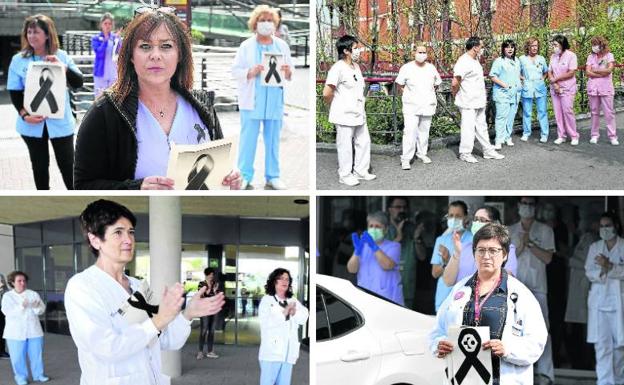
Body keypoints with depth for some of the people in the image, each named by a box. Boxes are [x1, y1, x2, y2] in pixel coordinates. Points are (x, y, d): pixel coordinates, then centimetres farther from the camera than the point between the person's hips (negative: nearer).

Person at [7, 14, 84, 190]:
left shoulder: (62, 56, -2)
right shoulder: (18, 60, -1)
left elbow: (78, 83, -6)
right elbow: (14, 92, -1)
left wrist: (63, 68, -23)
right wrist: (24, 114, -16)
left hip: (60, 122, -1)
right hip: (32, 124, 1)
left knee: (67, 164, 4)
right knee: (39, 165, 14)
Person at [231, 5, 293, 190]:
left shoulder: (282, 46, 10)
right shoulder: (246, 46, 0)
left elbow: (291, 70, 11)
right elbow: (235, 70, -2)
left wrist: (288, 72, -12)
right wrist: (250, 72, -20)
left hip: (275, 100, 3)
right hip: (252, 100, -3)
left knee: (273, 139, 6)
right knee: (248, 138, -2)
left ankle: (273, 176, 14)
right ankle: (245, 176, 5)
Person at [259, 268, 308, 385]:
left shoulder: (293, 301, 16)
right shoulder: (266, 300, 0)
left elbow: (304, 317, 4)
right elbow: (265, 323, -13)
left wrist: (294, 313, -15)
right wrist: (283, 313, -20)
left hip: (288, 351, 5)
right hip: (272, 350, -5)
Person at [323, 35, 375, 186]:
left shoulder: (356, 66, 9)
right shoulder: (338, 68, -18)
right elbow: (326, 94, -20)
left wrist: (360, 108, 16)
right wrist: (336, 106, -4)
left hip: (358, 113, 8)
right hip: (345, 115, -8)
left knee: (364, 141, 15)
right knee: (345, 145, 3)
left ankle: (361, 171, 29)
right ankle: (345, 175, 16)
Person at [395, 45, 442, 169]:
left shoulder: (431, 68, 5)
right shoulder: (406, 68, -5)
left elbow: (436, 84, 19)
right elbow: (400, 85, 2)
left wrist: (429, 95, 12)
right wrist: (407, 96, -3)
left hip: (427, 105, 4)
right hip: (411, 106, -4)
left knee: (424, 131, 12)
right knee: (410, 131, -12)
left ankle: (422, 153, 28)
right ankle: (406, 159, -12)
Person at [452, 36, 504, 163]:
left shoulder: (475, 60, 12)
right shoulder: (464, 62, -20)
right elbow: (455, 83, -24)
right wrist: (456, 94, -9)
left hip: (478, 102, 10)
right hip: (468, 103, -10)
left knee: (481, 126, 16)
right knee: (468, 127, -1)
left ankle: (488, 151, 24)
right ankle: (465, 153, 9)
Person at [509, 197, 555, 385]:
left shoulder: (545, 230, 5)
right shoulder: (510, 231, 10)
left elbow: (547, 258, -3)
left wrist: (530, 243, -11)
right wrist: (521, 246, -10)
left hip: (537, 287, -2)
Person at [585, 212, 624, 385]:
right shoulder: (594, 247, 12)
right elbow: (589, 272, 4)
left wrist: (609, 266, -22)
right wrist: (601, 272, -15)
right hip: (599, 300, 2)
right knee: (602, 345, -4)